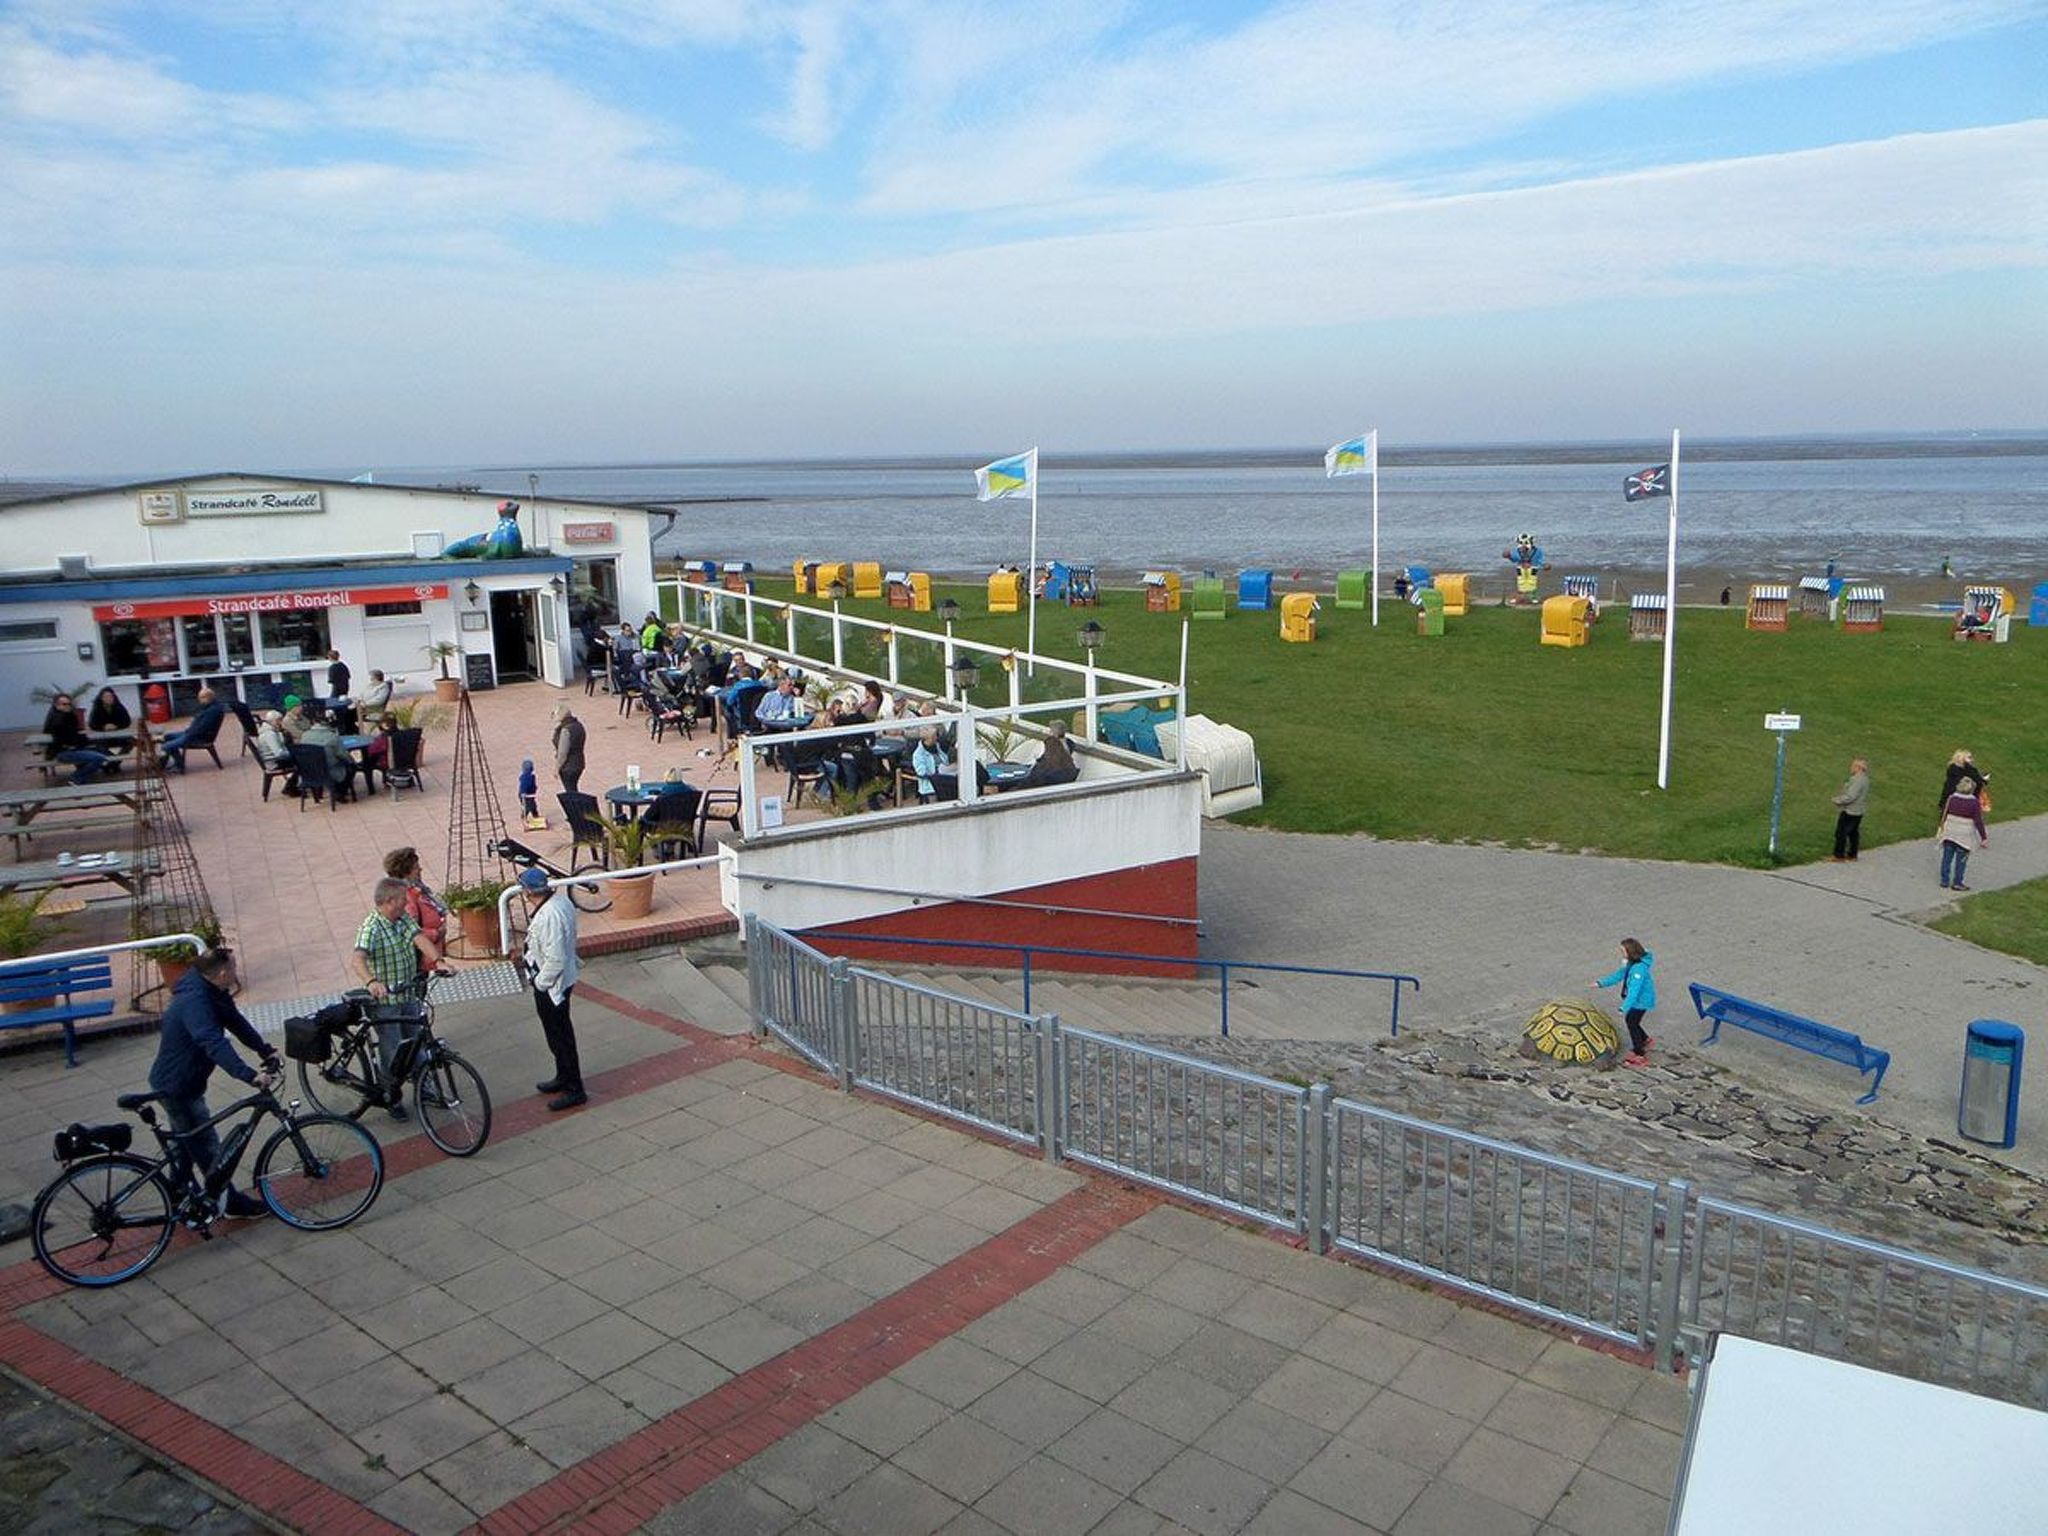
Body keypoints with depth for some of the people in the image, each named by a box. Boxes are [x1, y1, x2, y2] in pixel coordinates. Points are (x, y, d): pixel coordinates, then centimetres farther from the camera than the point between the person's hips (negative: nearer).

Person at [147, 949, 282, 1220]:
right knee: (206, 1145, 2)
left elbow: (236, 1022, 4)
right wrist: (250, 1076, -49)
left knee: (187, 1140, 23)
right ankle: (232, 1203, 13)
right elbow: (215, 1044, -42)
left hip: (182, 1081, 10)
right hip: (176, 1086, -10)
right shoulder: (194, 1003, -32)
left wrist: (266, 1052, -4)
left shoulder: (213, 993, -1)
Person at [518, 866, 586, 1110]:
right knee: (561, 1032, 24)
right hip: (564, 979, 10)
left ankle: (574, 1090, 14)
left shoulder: (549, 916, -31)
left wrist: (540, 982, -16)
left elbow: (555, 959, -30)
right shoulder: (560, 901, -1)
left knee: (559, 1037, 3)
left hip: (551, 986, -10)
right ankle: (564, 1077, 40)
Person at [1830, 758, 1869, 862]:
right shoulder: (1864, 779, 9)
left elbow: (1850, 797, -26)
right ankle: (1852, 856, 23)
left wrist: (1837, 800, -10)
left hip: (1849, 812, -10)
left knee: (1841, 834, -2)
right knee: (1853, 833, 16)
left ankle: (1839, 856, 3)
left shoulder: (1858, 780, -22)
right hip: (1857, 812, 10)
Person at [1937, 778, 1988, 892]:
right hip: (1964, 836, -3)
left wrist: (1941, 827, 20)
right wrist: (1983, 837, -2)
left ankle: (1945, 881, 18)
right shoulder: (1975, 802, -11)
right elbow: (1978, 822, -9)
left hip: (1949, 834, 3)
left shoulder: (1952, 798, -2)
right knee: (1961, 859, 6)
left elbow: (1944, 814, 6)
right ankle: (1957, 883, 10)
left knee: (1947, 857, 11)